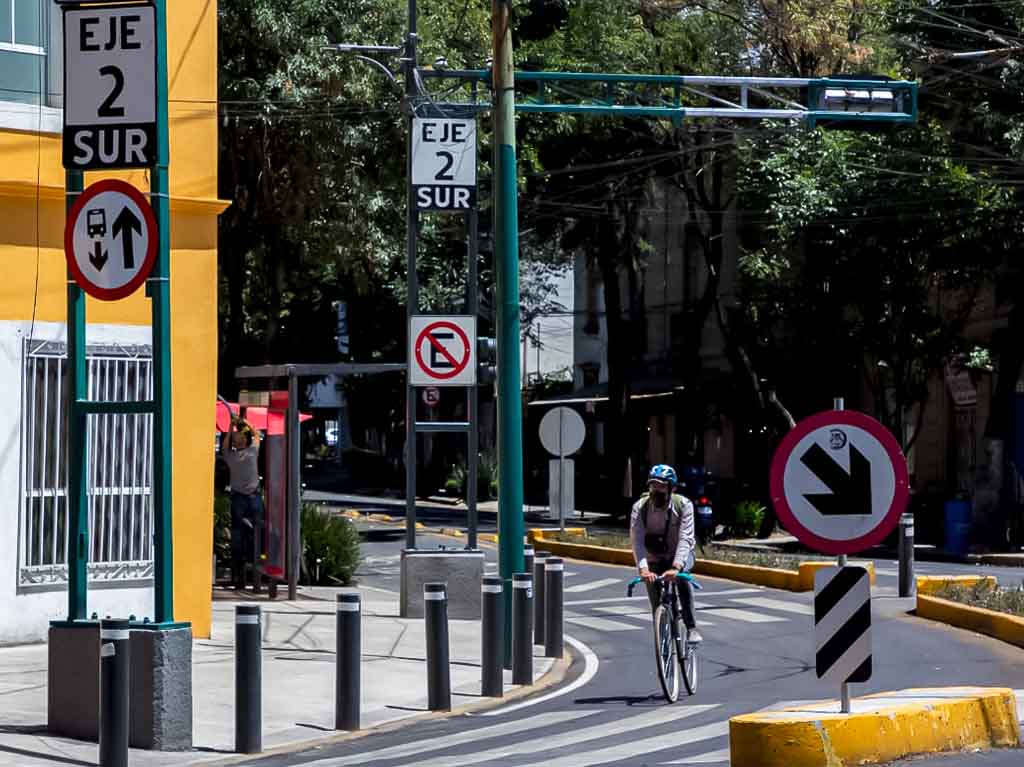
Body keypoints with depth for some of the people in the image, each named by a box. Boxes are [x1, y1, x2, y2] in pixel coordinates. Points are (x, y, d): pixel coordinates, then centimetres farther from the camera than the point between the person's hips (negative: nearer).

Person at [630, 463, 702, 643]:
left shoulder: (683, 505, -21)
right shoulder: (640, 507, -18)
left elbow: (685, 538, -31)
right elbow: (637, 540, -29)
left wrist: (676, 567, -47)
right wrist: (643, 569, -46)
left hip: (679, 554, -2)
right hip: (654, 558, 2)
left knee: (682, 576, -33)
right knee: (657, 604, -11)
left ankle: (692, 628, -28)